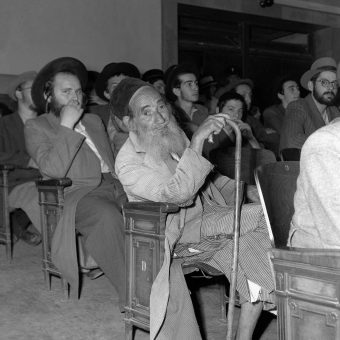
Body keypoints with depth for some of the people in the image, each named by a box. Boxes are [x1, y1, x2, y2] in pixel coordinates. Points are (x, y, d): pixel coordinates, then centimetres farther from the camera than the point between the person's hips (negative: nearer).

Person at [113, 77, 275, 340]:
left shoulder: (176, 136, 5)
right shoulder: (128, 163, -15)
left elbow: (207, 178, 19)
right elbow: (178, 194, -29)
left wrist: (243, 189, 4)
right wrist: (197, 141, -34)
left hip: (207, 220, 5)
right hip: (175, 237, -5)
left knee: (254, 242, -19)